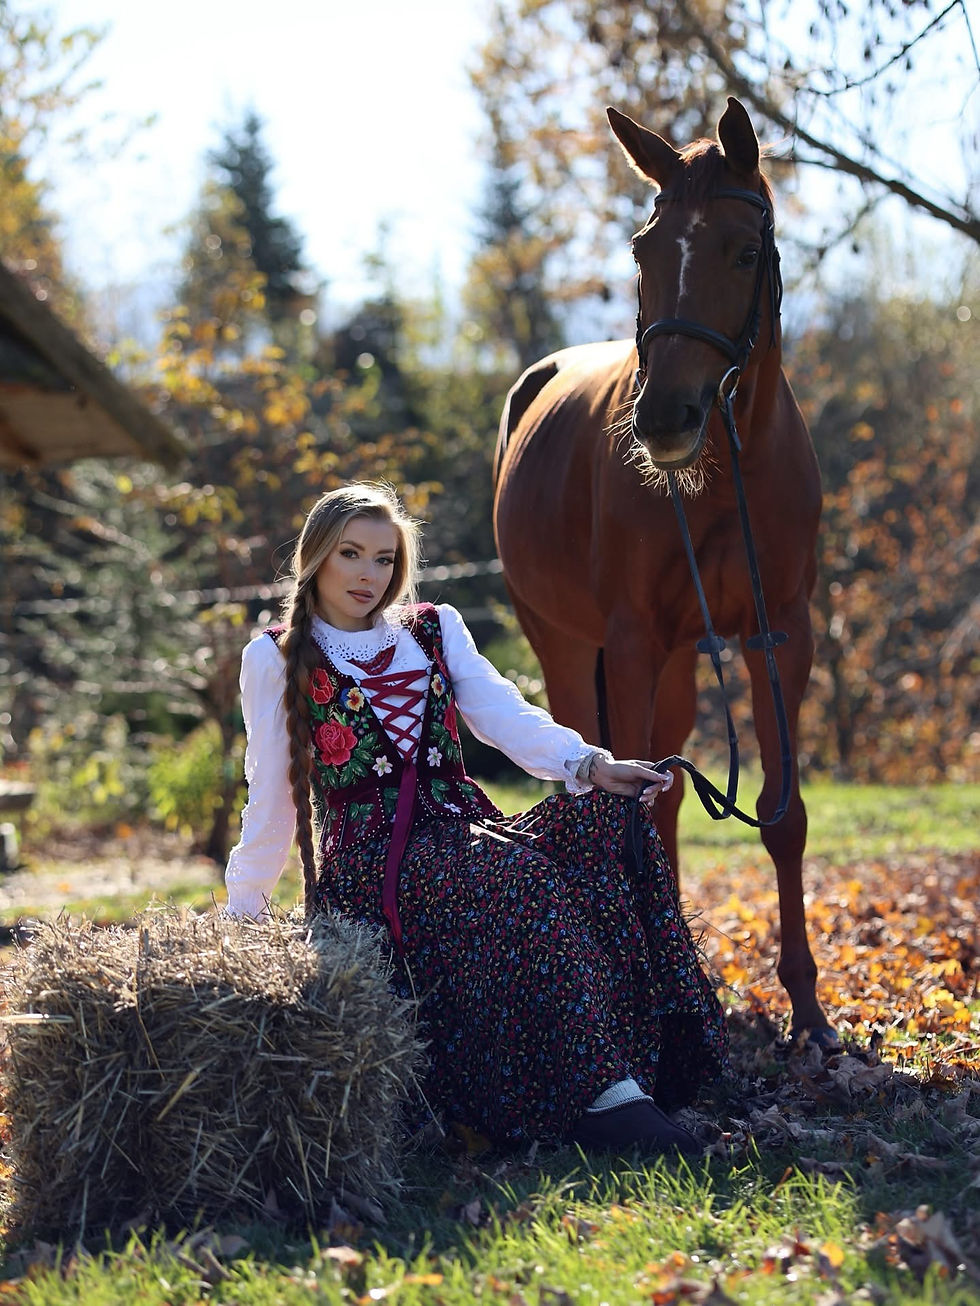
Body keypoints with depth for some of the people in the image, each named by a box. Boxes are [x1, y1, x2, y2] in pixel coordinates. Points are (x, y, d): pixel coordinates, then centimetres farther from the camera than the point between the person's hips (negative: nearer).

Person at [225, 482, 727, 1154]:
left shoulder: (435, 630, 17)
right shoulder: (277, 658, 9)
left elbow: (506, 715, 2)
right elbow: (272, 796, 10)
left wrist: (589, 764, -16)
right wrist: (244, 909, 7)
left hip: (459, 830, 4)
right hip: (369, 860, -4)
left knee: (608, 815, -26)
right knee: (517, 879, -35)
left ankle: (643, 1063, -33)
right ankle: (604, 1097, -42)